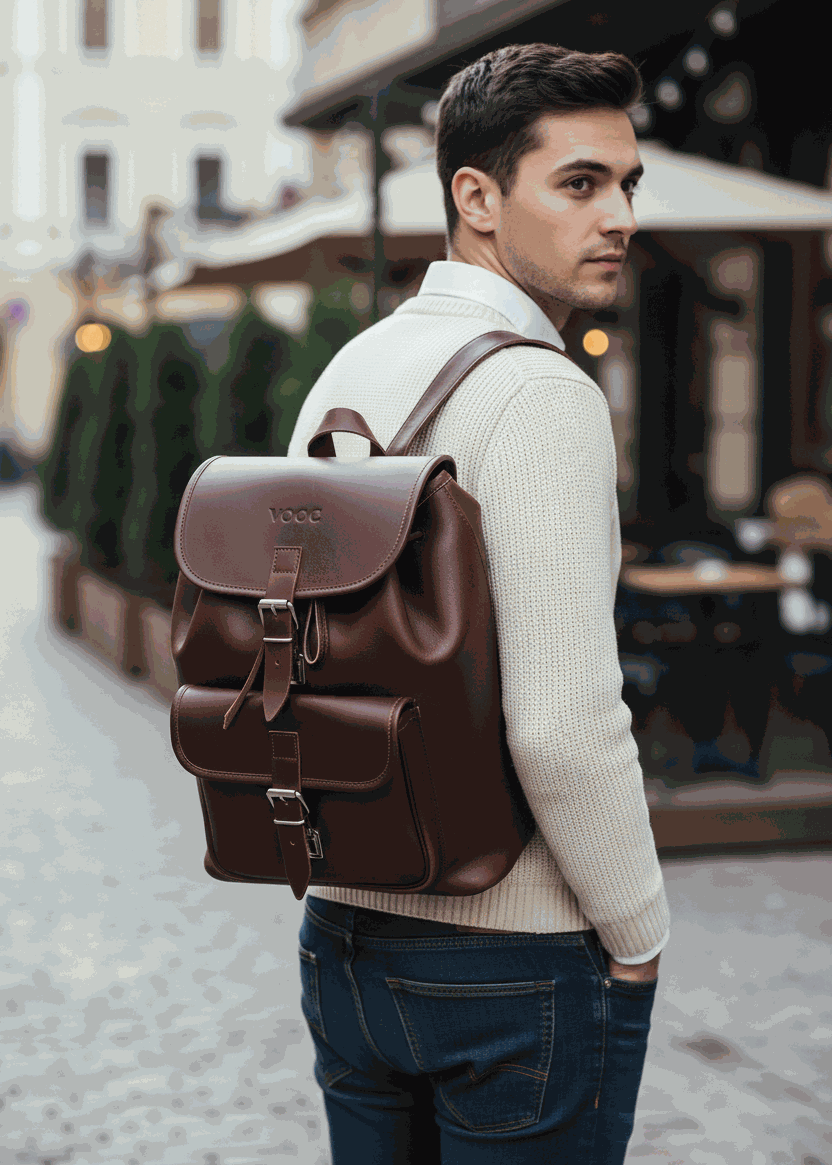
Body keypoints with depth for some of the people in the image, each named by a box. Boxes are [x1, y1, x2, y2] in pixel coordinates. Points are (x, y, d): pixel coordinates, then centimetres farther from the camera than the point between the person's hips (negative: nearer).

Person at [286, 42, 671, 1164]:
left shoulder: (345, 374, 6)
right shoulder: (541, 396, -19)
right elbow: (564, 724, -25)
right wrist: (638, 932, -11)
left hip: (347, 936, 8)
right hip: (520, 963, -7)